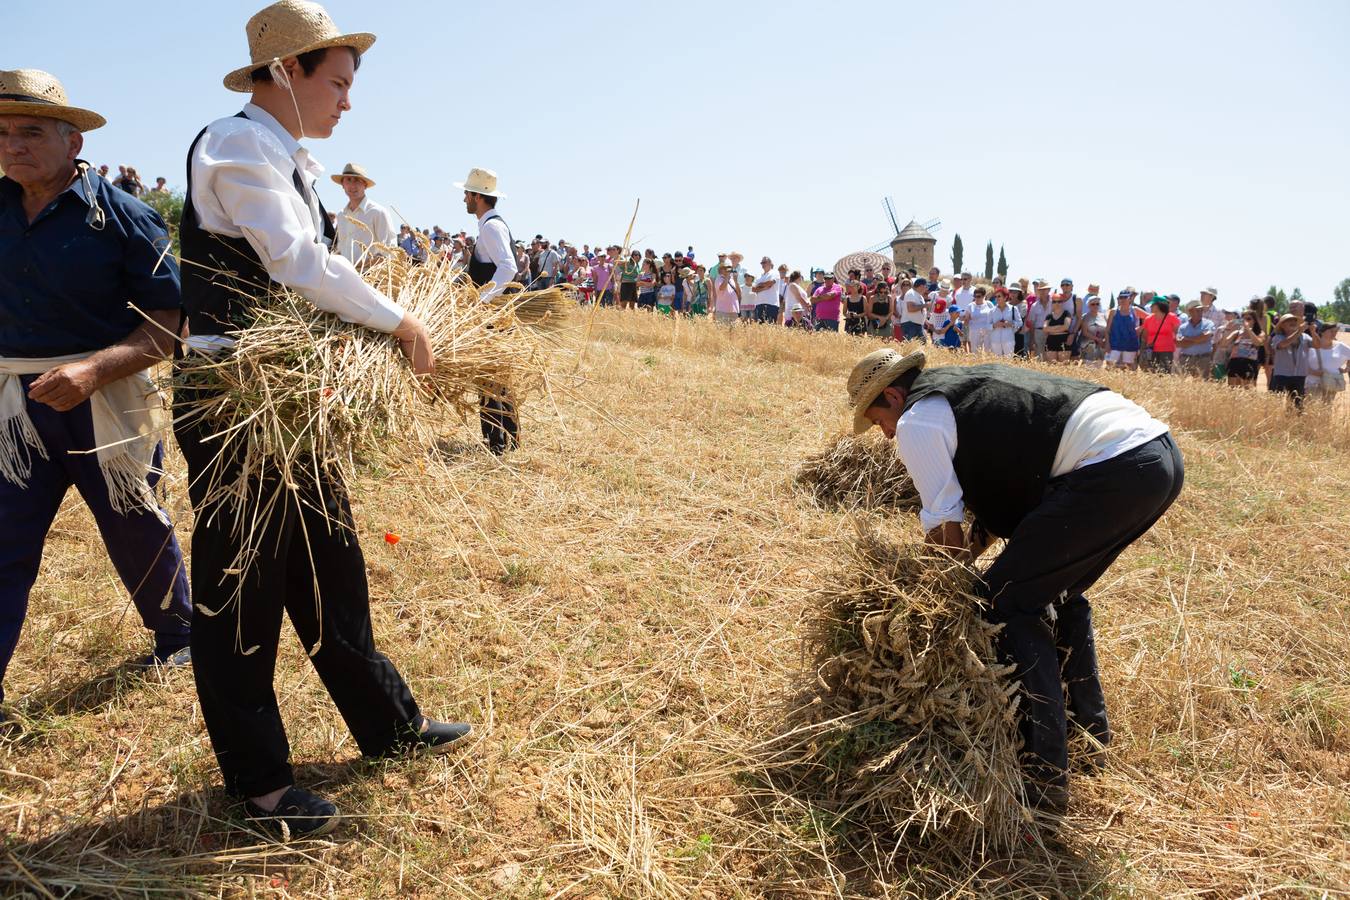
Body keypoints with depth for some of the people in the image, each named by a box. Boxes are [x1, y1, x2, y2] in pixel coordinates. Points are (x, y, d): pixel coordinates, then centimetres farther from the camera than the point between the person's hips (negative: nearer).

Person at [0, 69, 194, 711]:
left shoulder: (122, 217, -11)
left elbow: (168, 323, -14)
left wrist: (94, 370, -26)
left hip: (105, 405, -4)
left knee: (137, 533, 12)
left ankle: (178, 635, 37)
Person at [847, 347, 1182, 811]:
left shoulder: (917, 422, 0)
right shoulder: (968, 385, 27)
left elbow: (944, 525, 2)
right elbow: (1005, 488, 30)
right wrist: (972, 548, 29)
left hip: (1114, 468, -10)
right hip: (1162, 453, 10)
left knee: (1008, 599, 0)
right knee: (1058, 590, 25)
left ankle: (1044, 773, 2)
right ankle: (1088, 736, 36)